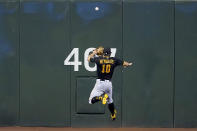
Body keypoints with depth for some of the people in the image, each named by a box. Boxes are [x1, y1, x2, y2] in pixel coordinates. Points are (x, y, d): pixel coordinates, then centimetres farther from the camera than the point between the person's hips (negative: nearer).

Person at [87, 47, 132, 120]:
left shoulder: (99, 59, -5)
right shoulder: (114, 60, 0)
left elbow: (89, 58, 10)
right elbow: (124, 63, 14)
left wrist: (95, 52, 26)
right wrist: (129, 64, 36)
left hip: (100, 83, -3)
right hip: (109, 83, 3)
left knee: (91, 100, -5)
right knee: (110, 100, 25)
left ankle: (101, 97, -30)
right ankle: (113, 115, 31)